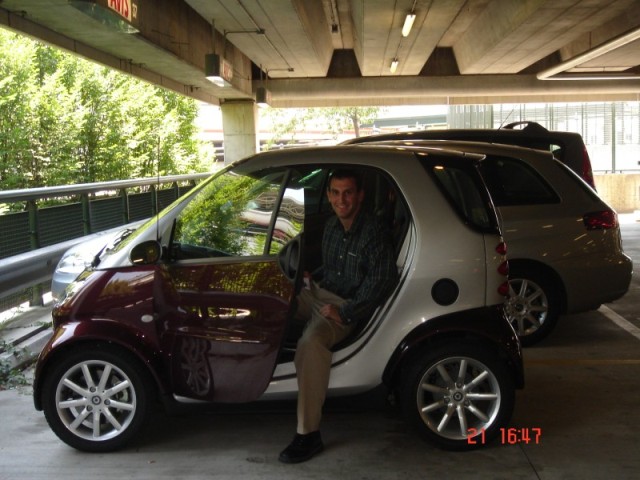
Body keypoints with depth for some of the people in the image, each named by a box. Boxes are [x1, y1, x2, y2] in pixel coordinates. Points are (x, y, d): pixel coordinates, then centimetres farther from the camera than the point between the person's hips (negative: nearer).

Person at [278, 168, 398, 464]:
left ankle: (308, 435, -32)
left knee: (311, 342, -36)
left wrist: (345, 312, -22)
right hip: (319, 294, 9)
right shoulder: (332, 226, 9)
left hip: (347, 306, -9)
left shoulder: (373, 233, -16)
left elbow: (382, 281, -21)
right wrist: (311, 277, 9)